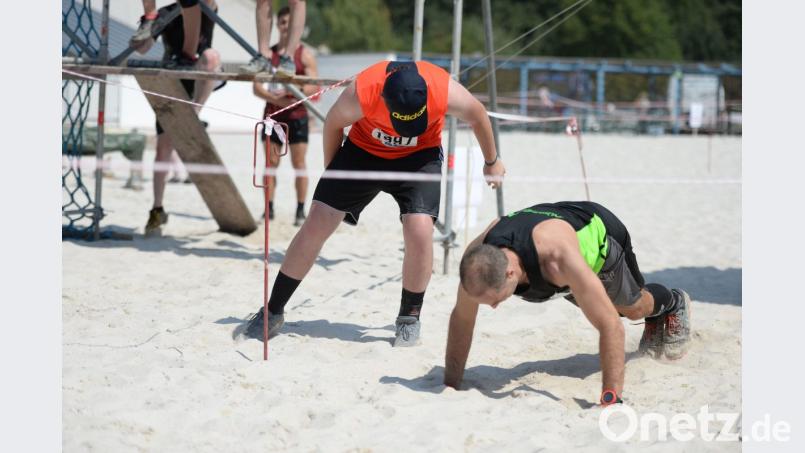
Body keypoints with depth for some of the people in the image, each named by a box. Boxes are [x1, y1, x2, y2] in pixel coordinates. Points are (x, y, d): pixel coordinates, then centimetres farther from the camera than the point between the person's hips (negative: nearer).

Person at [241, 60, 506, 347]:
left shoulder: (447, 92, -32)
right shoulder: (360, 93, -34)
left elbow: (478, 117, -8)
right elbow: (333, 124, -10)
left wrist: (492, 162, 8)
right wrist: (332, 171, 3)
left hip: (419, 156, 0)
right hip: (364, 150, 0)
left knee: (419, 229, -21)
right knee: (316, 225, -5)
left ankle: (409, 318, 0)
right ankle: (273, 311, 8)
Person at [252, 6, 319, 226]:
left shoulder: (305, 55, 1)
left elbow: (314, 87, -6)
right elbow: (256, 87, 3)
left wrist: (292, 90, -22)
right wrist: (275, 98, -14)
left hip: (297, 115, -3)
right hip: (272, 114, 3)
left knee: (299, 164, -3)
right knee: (271, 162, 2)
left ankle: (300, 210, 0)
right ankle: (269, 209, 5)